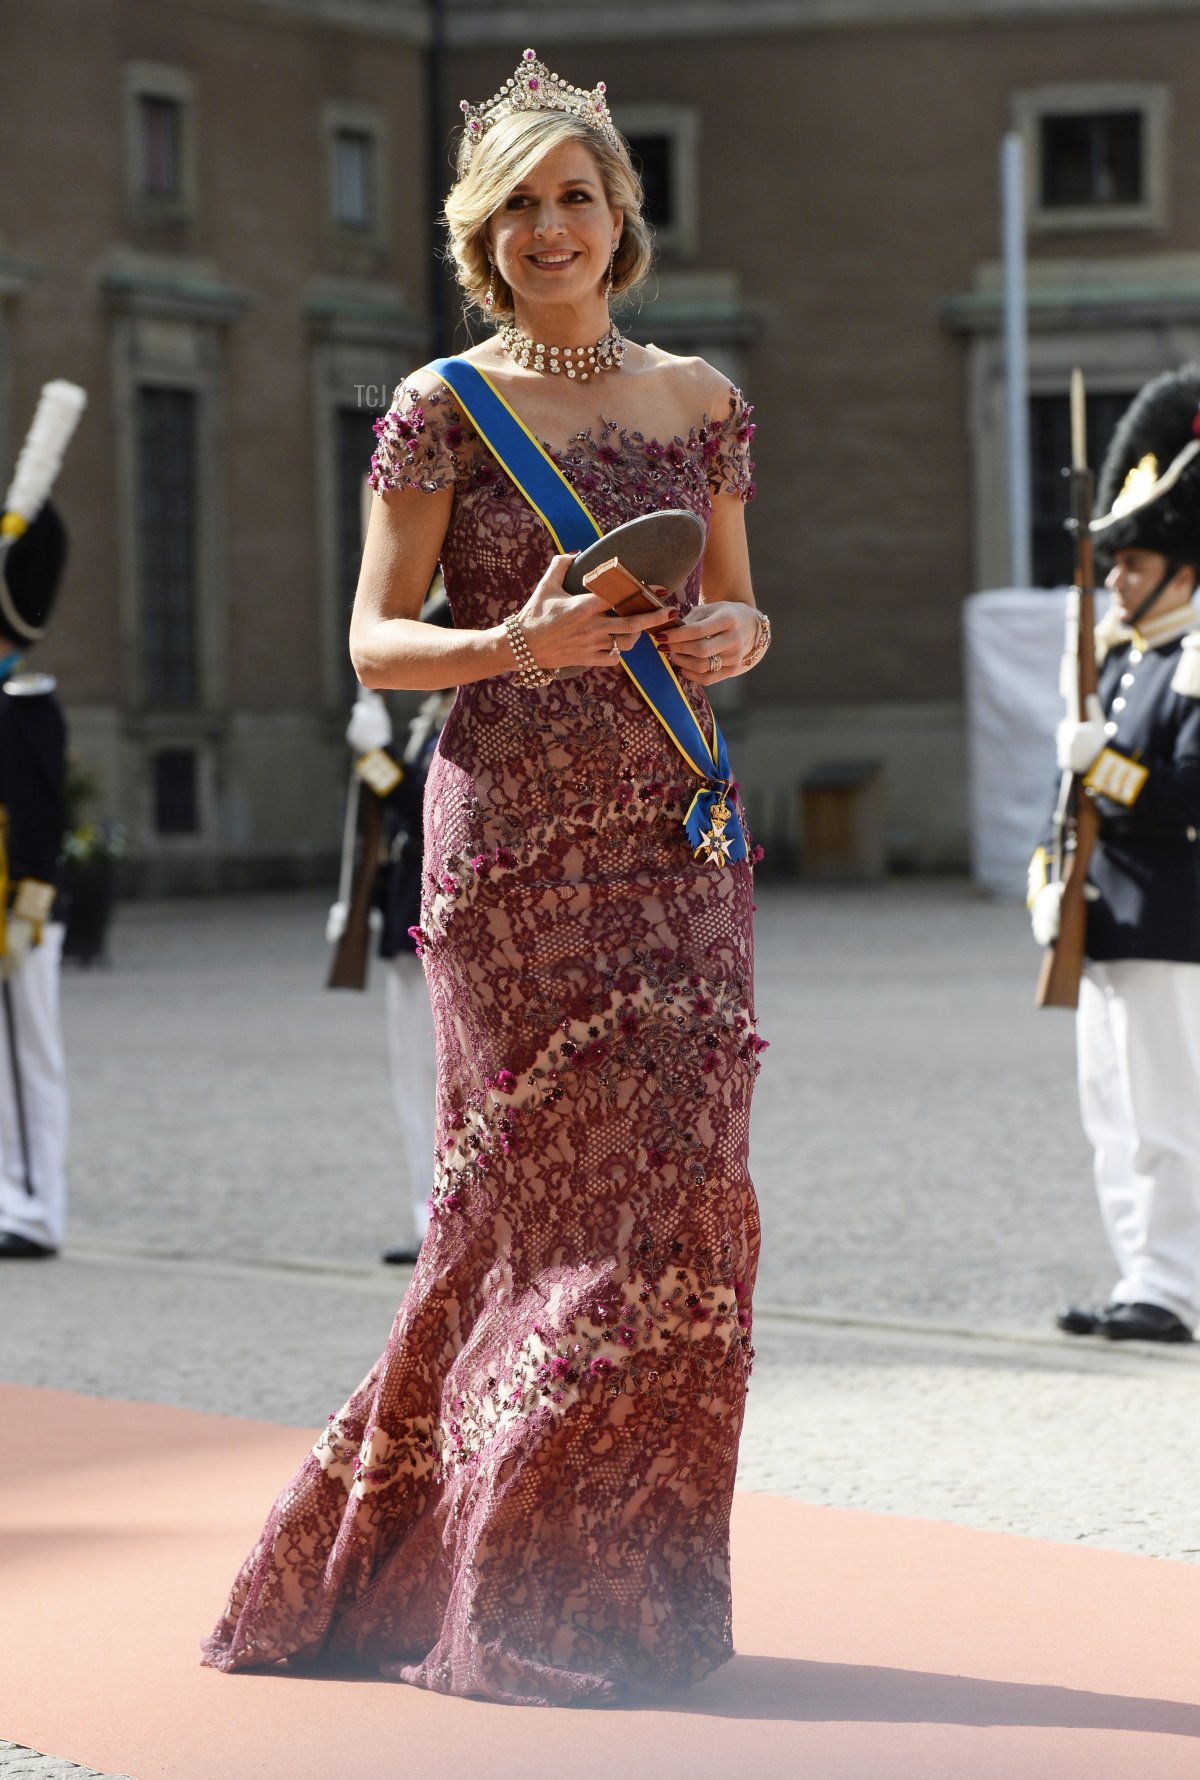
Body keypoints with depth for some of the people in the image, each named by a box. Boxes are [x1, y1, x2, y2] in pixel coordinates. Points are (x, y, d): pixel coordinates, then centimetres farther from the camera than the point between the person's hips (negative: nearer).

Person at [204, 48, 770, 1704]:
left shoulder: (699, 400, 12)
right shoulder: (444, 407, 0)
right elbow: (375, 642, -2)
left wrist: (730, 635, -5)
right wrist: (524, 644, -19)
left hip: (678, 828, 4)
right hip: (513, 834, -4)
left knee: (677, 1183, 0)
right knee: (574, 1183, -6)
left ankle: (625, 1583, 12)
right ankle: (528, 1600, 5)